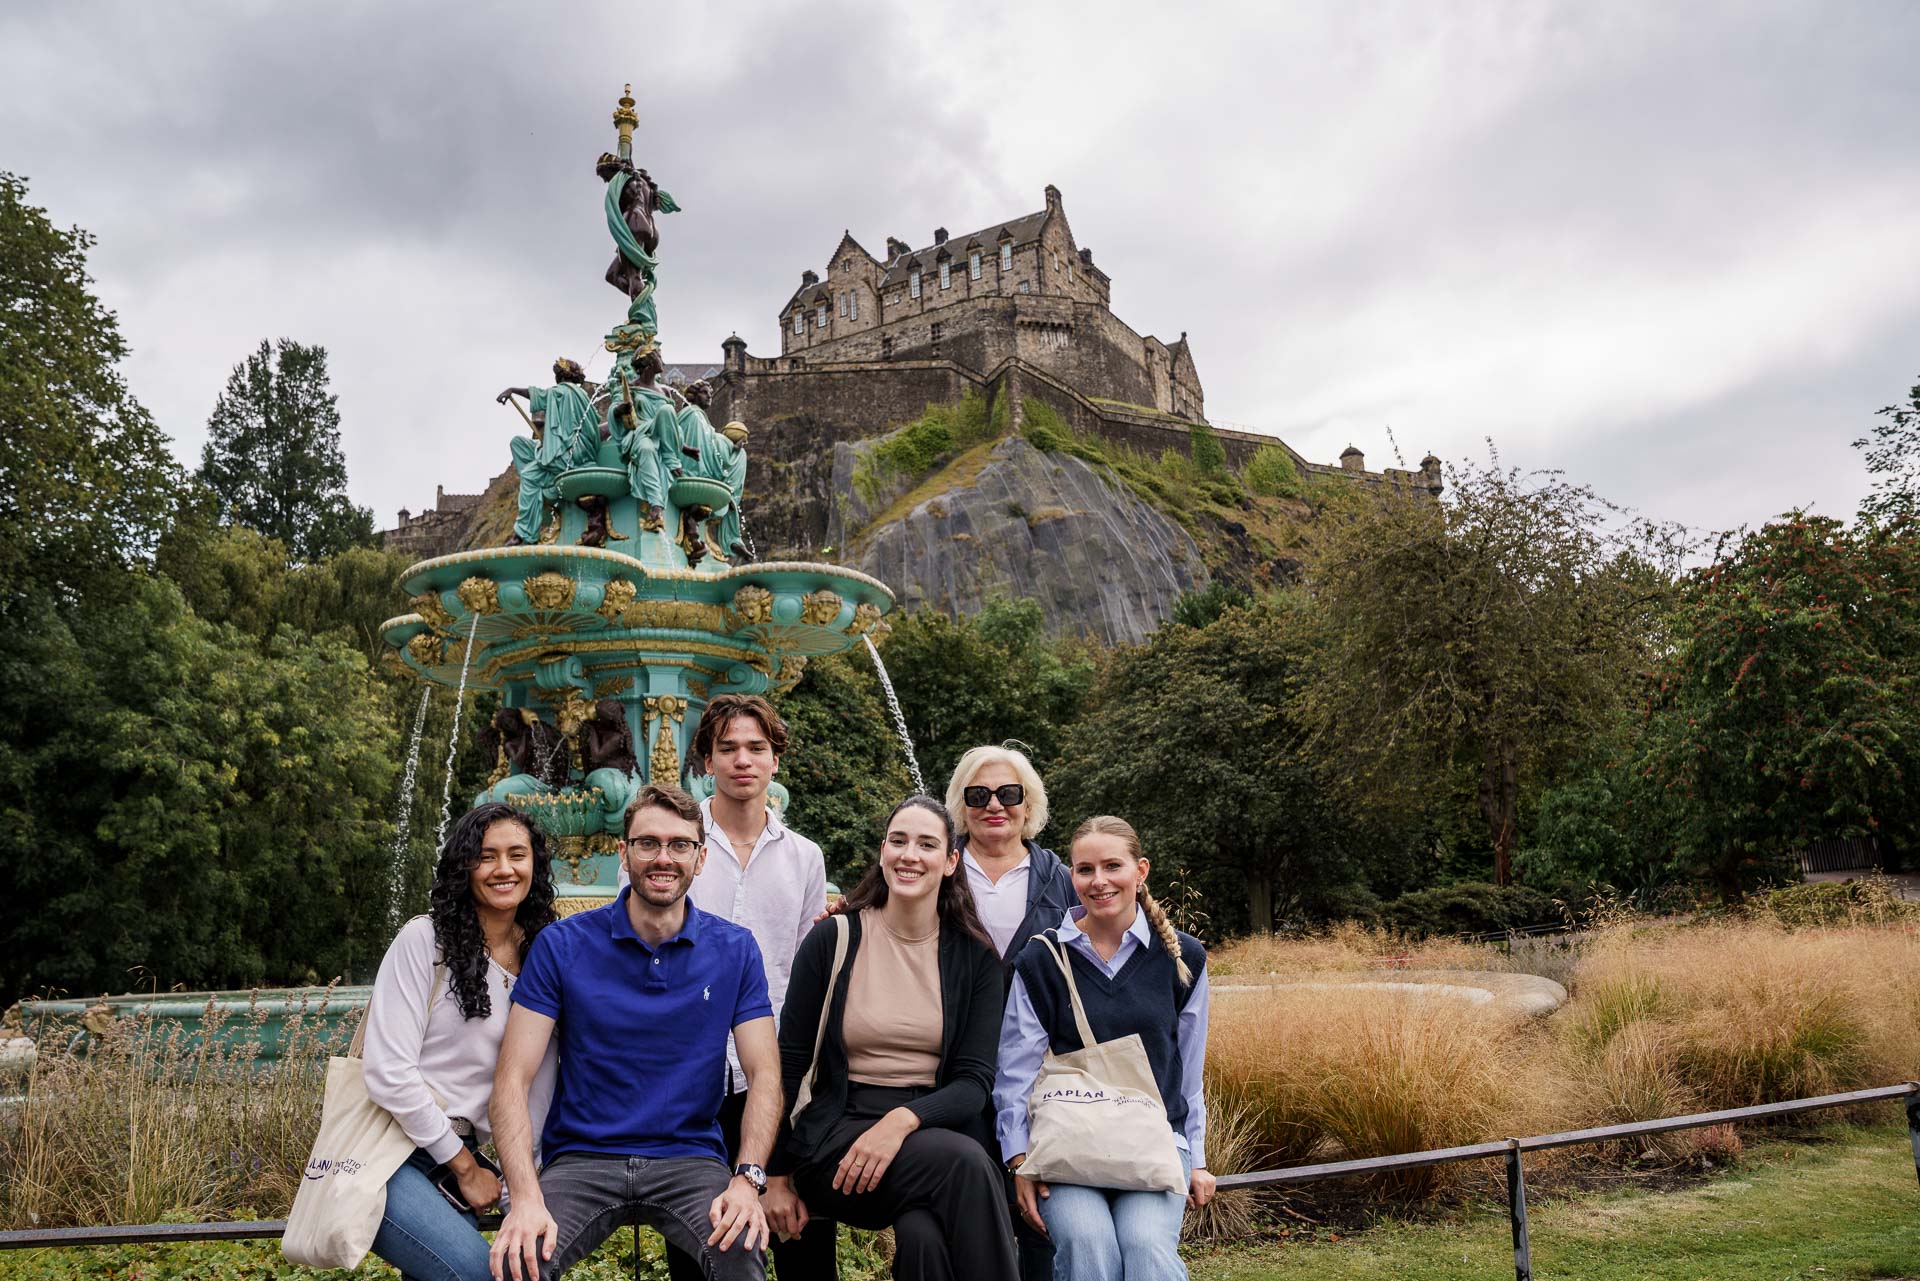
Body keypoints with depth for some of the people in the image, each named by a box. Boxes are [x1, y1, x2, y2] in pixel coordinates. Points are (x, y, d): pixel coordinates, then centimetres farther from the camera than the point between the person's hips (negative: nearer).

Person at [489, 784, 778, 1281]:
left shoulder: (734, 951, 3)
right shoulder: (562, 945, -1)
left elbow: (764, 1075, 1)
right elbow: (513, 1079, -5)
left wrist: (748, 1179, -17)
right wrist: (526, 1197, -20)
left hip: (690, 1158, 0)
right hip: (581, 1159, 0)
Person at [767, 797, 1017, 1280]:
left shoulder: (975, 956, 5)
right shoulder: (832, 940, 0)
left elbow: (975, 1080, -2)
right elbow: (789, 1064, 4)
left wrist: (903, 1120, -21)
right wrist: (777, 1179, 4)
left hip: (935, 1129, 1)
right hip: (839, 1130, -1)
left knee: (925, 1235, -35)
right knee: (965, 1163, -32)